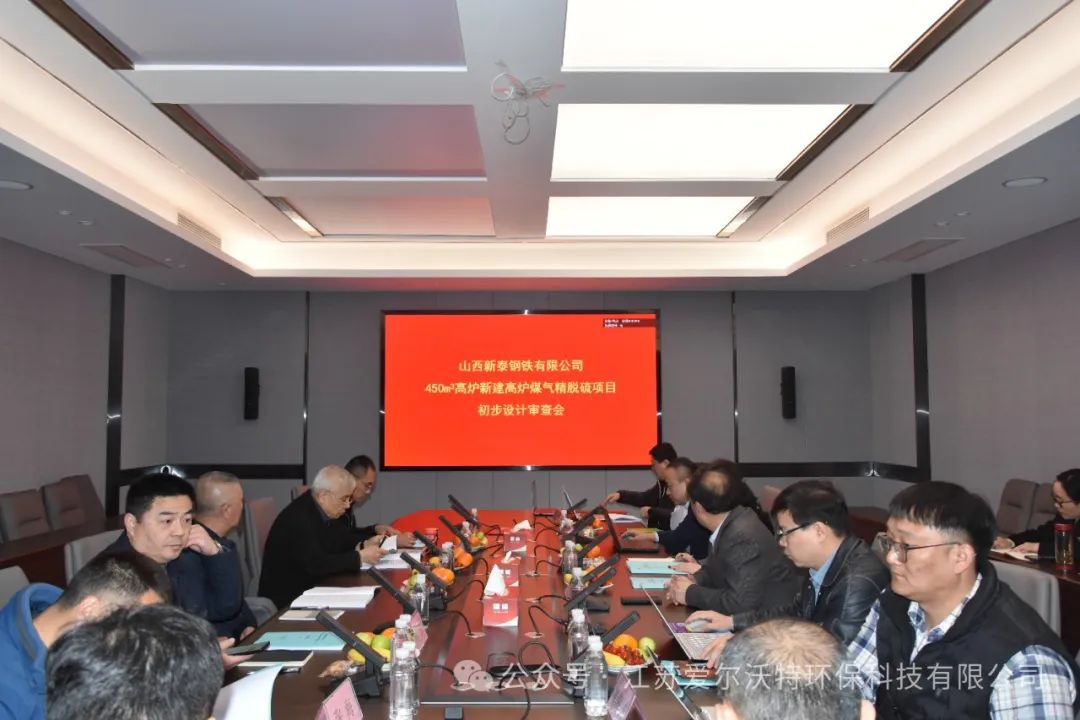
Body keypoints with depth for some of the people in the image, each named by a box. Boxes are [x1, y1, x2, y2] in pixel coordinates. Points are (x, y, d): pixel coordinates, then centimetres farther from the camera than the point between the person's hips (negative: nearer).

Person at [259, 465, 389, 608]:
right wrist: (360, 556, -23)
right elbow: (315, 564, -30)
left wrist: (364, 545, -5)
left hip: (312, 587, 8)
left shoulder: (321, 511, 2)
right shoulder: (298, 518, -24)